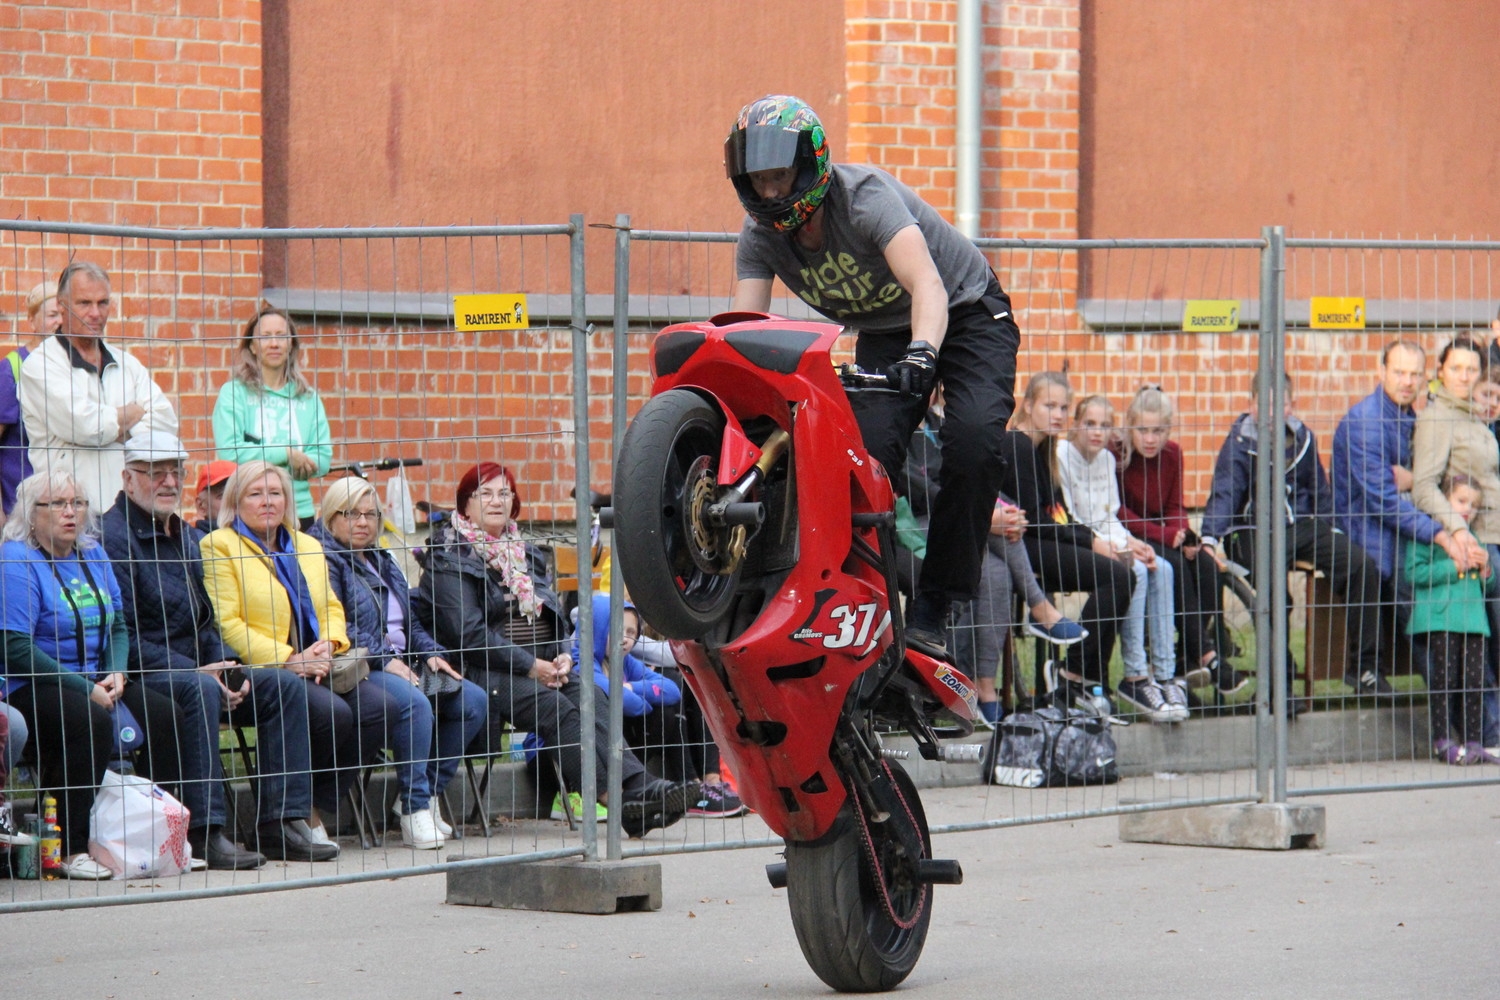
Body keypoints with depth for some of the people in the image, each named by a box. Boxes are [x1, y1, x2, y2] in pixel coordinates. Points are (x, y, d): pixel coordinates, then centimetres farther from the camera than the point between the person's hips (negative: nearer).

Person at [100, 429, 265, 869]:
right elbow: (121, 638, -17)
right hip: (137, 673, -8)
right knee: (198, 689, -35)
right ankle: (205, 830, -39)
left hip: (193, 667, 8)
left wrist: (227, 669, 0)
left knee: (278, 685, -8)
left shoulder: (187, 537, 18)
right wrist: (196, 671, -21)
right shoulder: (114, 536, -10)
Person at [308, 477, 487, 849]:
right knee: (414, 703, -35)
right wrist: (384, 661, -20)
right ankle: (414, 808, -29)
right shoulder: (323, 560, -3)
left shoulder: (382, 563, 25)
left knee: (472, 700, -9)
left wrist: (431, 653, 8)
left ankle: (427, 790, -3)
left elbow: (410, 624, 29)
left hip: (400, 667, 9)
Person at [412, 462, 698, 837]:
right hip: (483, 672, -6)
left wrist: (562, 655, 2)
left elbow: (552, 613, 25)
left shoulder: (523, 553, 23)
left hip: (541, 667, 6)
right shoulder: (450, 559, 0)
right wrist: (529, 665, -15)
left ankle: (639, 788, -42)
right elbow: (467, 633, -12)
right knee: (553, 706, -31)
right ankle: (618, 797, -42)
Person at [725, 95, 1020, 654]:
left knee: (974, 441, -28)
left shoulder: (865, 197, -31)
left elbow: (927, 284, -45)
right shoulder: (760, 234, -12)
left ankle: (933, 607, -22)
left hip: (965, 315, -5)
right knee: (867, 452, -21)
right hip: (882, 335, 5)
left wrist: (921, 352, -64)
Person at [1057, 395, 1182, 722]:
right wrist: (1110, 545, -22)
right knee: (1133, 572, -28)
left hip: (1104, 542, 7)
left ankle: (1165, 674, -18)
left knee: (1160, 569, -15)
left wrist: (1130, 542, -9)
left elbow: (1109, 517, 12)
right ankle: (1134, 677, -26)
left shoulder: (1107, 459, 12)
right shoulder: (1060, 456, -11)